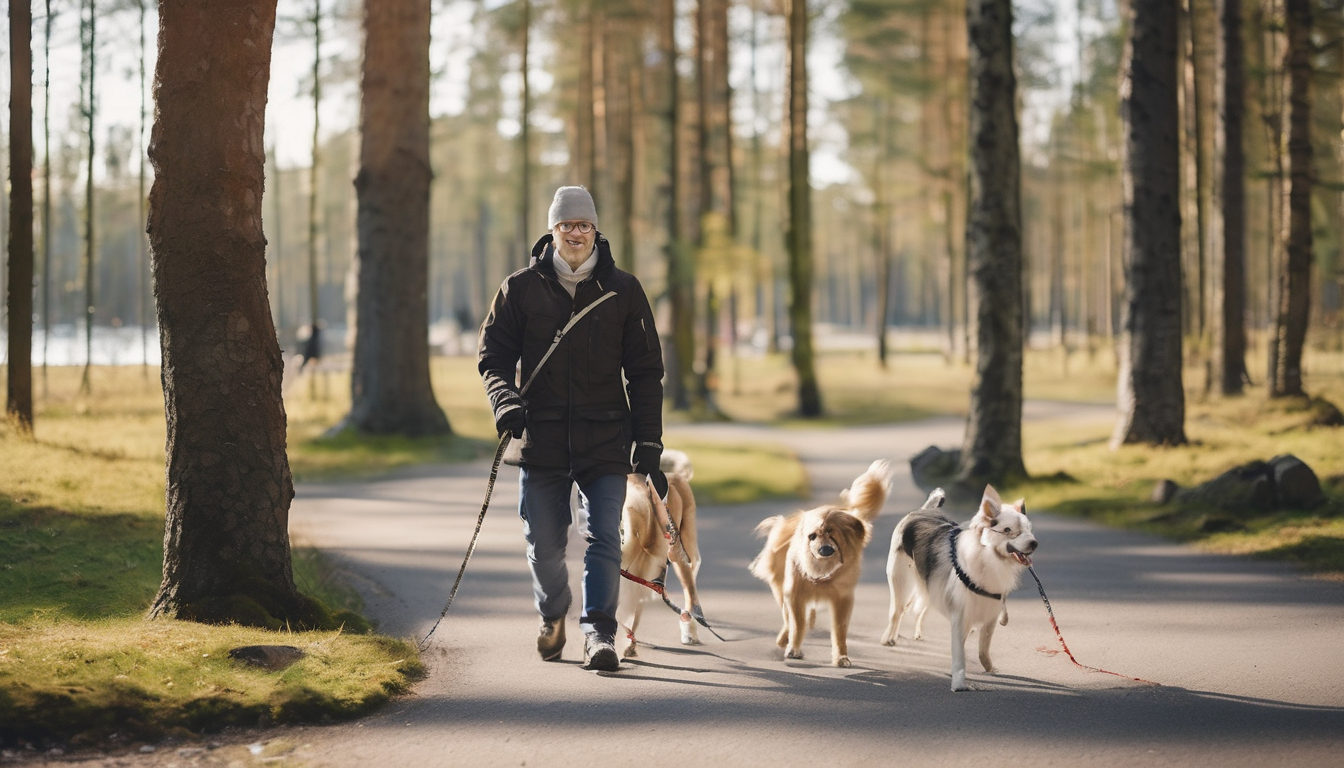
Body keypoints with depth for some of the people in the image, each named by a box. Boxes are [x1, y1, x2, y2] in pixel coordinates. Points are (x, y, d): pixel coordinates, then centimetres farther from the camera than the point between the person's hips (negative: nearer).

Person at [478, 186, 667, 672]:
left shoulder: (623, 291, 5)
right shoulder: (521, 289, 4)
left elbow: (645, 372, 7)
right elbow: (494, 356, 6)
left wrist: (648, 444, 1)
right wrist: (505, 402, -15)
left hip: (605, 441, -1)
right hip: (541, 440, 1)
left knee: (604, 538, -12)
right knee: (544, 545, 7)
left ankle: (599, 633, -11)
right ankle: (553, 617, 33)